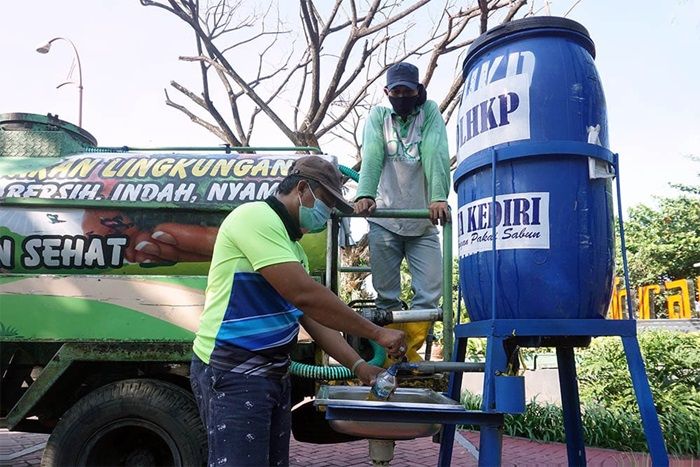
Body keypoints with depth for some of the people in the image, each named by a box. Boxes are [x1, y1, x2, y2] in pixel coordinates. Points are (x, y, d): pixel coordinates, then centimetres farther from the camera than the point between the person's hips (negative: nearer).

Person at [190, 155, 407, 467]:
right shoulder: (256, 217, -14)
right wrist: (377, 333, -17)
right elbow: (304, 296, -23)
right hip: (233, 372, -9)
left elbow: (312, 316, 13)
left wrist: (358, 366, 2)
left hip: (273, 373, 10)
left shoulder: (293, 247, 17)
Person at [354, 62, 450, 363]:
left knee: (430, 292, -3)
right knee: (386, 296, 2)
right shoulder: (378, 116, 8)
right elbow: (372, 157, -11)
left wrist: (439, 197, -28)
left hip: (423, 222, 1)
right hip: (384, 221, 0)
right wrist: (365, 194, -29)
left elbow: (436, 155, -12)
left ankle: (410, 353, 13)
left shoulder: (429, 112, 6)